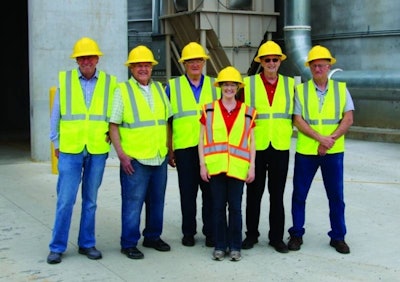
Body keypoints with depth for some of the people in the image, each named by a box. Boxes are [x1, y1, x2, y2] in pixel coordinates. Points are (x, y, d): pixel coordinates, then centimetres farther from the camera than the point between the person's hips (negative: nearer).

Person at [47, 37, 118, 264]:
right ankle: (57, 247, 11)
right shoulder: (64, 80, 3)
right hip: (70, 150, -1)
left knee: (91, 201, 10)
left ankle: (87, 244, 22)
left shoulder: (110, 82, 3)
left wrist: (112, 134, 1)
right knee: (65, 200, -1)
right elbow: (55, 115, 8)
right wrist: (56, 143, 6)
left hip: (98, 151, 1)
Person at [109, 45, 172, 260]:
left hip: (159, 157, 5)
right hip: (134, 159, -5)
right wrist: (121, 154, -14)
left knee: (157, 201, 13)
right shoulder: (122, 90, -4)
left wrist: (170, 149, 14)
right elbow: (113, 125, -7)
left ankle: (153, 237, 28)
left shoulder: (159, 88, 12)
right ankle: (129, 244, 9)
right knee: (133, 203, -2)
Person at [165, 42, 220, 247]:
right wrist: (169, 149, 3)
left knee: (210, 192, 3)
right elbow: (166, 120, 7)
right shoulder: (172, 86, 7)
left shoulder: (215, 86, 11)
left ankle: (210, 232, 14)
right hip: (184, 148, 0)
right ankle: (188, 232, 19)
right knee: (187, 193, 7)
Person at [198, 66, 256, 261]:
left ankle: (235, 246, 13)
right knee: (218, 206, 5)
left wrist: (251, 167, 2)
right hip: (215, 167, 0)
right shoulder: (209, 110, 6)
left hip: (238, 168, 0)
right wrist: (202, 165, -1)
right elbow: (202, 140, 7)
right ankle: (219, 245, 15)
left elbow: (251, 142, 9)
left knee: (235, 207, 3)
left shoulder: (247, 112, 8)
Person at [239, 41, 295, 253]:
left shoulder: (290, 84, 6)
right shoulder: (248, 83, 0)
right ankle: (251, 234, 21)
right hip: (255, 147, -1)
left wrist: (286, 130, 5)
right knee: (254, 193, 8)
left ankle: (277, 237, 18)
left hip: (280, 147, 1)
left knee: (277, 194, 8)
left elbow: (295, 113, 13)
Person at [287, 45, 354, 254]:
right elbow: (298, 121, -6)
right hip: (306, 151, 0)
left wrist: (331, 139, -15)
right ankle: (296, 234, 20)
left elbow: (348, 119, -3)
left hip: (333, 151, 1)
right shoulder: (301, 90, 2)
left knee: (336, 196, 6)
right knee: (299, 194, 5)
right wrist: (320, 138, -16)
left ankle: (338, 236, 20)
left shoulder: (341, 89, 4)